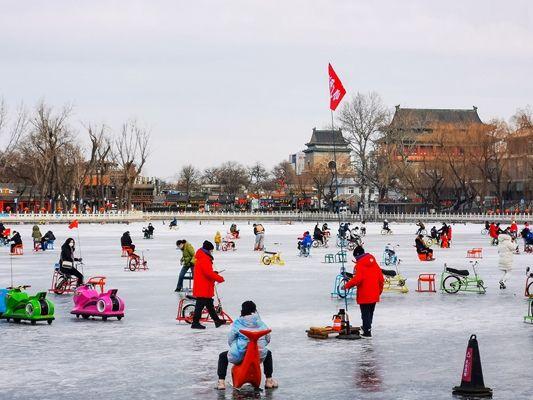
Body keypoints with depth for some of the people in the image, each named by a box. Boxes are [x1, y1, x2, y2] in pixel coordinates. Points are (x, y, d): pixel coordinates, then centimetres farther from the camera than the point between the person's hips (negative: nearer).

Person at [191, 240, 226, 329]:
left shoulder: (203, 258, 16)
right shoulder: (204, 259, -18)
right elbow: (208, 272, -25)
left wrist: (214, 273, 8)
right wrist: (219, 278, -16)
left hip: (205, 288, 11)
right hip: (203, 288, -11)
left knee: (209, 304, 17)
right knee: (200, 305, -5)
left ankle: (217, 320, 25)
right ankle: (195, 323, -1)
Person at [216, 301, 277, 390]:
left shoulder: (237, 323, 1)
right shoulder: (260, 323, 9)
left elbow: (230, 340, 3)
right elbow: (267, 339, 13)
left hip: (239, 356, -2)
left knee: (223, 356, 29)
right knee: (268, 353, 39)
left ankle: (221, 382, 12)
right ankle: (269, 380, 32)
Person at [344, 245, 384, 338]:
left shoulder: (360, 265, -12)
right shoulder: (374, 263, 8)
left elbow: (358, 279, -24)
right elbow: (381, 278, 10)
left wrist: (347, 285, -13)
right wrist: (380, 290, 22)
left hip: (364, 295, -6)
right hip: (374, 295, 7)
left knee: (365, 314, -1)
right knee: (370, 312, 20)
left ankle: (367, 332, -3)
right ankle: (367, 327, 36)